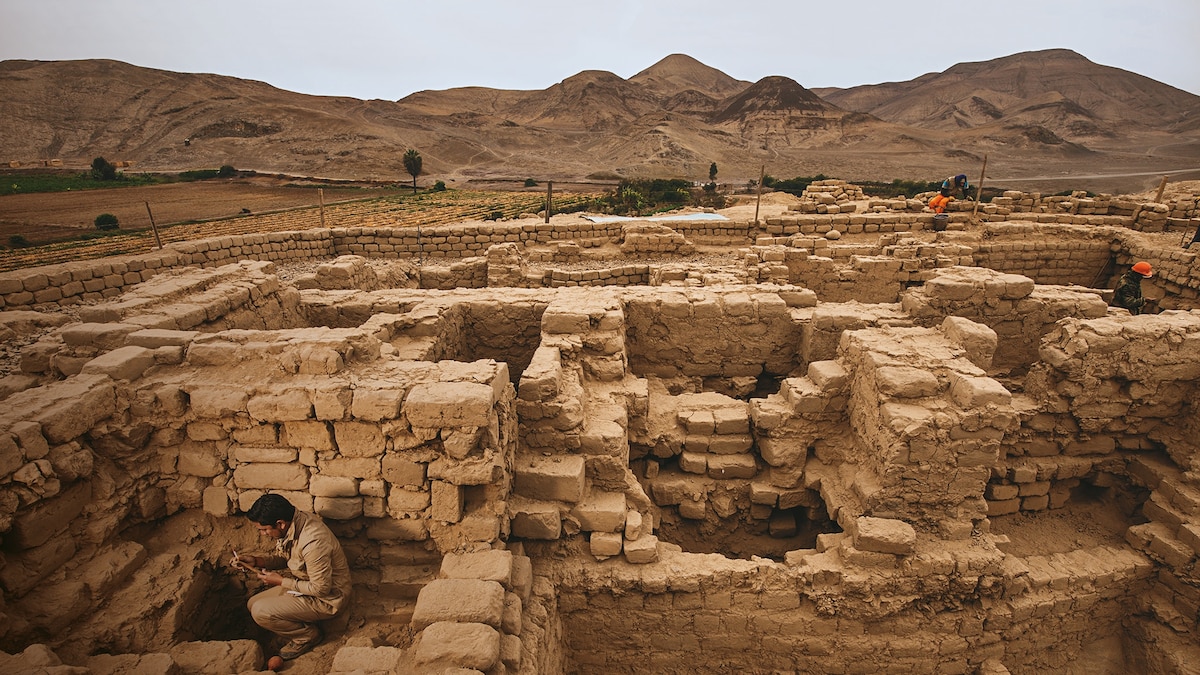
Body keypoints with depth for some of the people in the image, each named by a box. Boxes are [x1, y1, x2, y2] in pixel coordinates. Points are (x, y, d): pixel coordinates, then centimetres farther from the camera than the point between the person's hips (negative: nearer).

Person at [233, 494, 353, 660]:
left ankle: (308, 635, 4)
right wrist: (255, 561, -7)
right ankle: (303, 623, 17)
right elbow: (283, 558, 11)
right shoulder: (291, 523, -8)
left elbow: (321, 589, -26)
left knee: (260, 612, -15)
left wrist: (281, 581, -16)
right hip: (304, 584, 9)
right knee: (252, 604, 9)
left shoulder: (312, 542, -35)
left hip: (328, 598, -9)